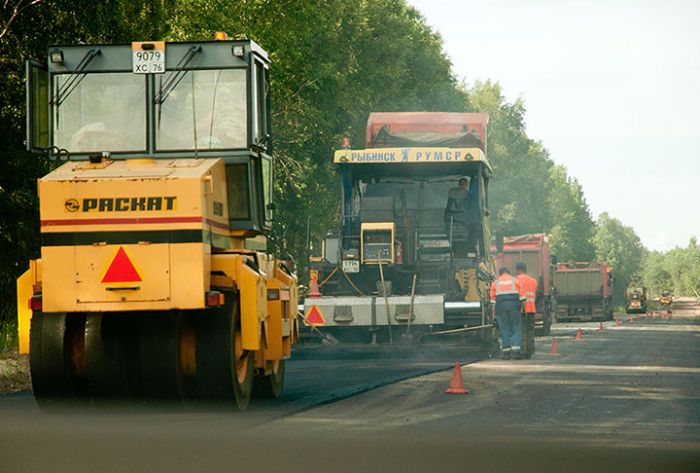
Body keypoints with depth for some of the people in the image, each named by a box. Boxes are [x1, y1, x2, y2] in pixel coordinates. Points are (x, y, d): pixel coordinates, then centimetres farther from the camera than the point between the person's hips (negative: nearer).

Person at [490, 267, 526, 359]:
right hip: (514, 306, -1)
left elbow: (493, 299, 10)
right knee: (516, 328, 2)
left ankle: (506, 352, 1)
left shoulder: (495, 283, 14)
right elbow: (522, 296, 4)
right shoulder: (515, 281, 11)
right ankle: (515, 351, -10)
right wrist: (521, 307, 8)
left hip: (501, 306, 1)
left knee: (504, 329, 5)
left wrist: (494, 311, 13)